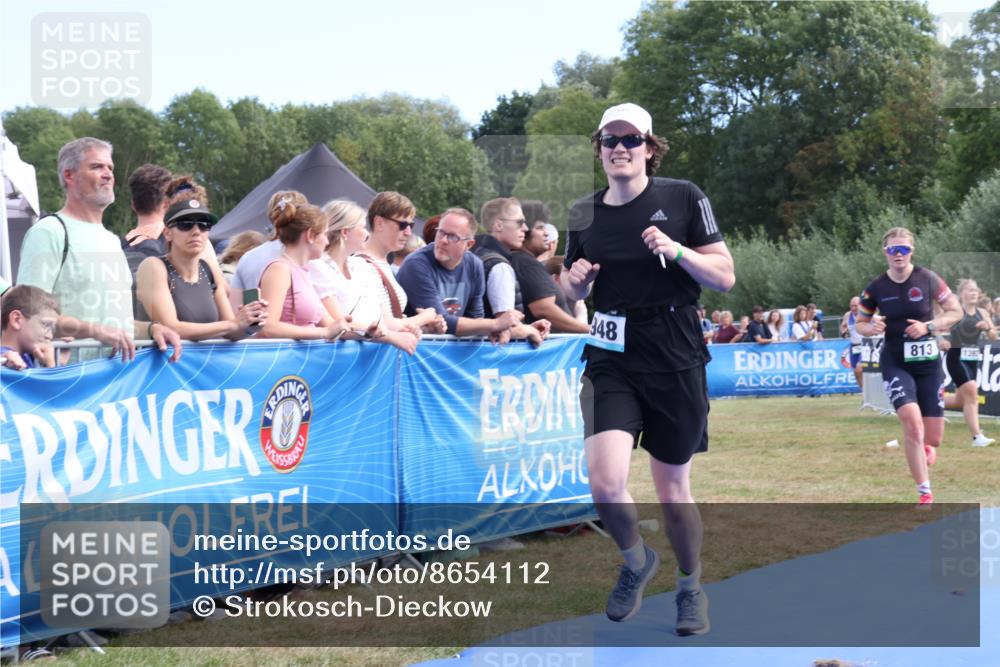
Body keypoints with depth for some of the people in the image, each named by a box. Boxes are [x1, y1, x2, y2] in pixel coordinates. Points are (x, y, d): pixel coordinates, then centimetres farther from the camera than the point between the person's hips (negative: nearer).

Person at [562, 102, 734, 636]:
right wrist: (576, 280, -4)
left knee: (673, 491, 6)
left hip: (676, 363, -2)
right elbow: (573, 291, 19)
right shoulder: (584, 214, 6)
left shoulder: (683, 197, -3)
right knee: (605, 482, -16)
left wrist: (676, 250, -19)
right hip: (611, 362, 2)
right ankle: (636, 562, 16)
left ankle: (691, 587, 33)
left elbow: (725, 277, -3)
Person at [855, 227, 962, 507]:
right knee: (913, 424, -22)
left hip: (929, 363, 1)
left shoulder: (927, 279, -6)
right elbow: (860, 324, 8)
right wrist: (871, 328, -15)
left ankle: (925, 447, 43)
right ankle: (925, 493, -9)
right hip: (896, 364, -1)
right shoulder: (875, 289, -4)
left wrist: (928, 326, -15)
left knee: (933, 438, 2)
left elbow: (956, 311, 0)